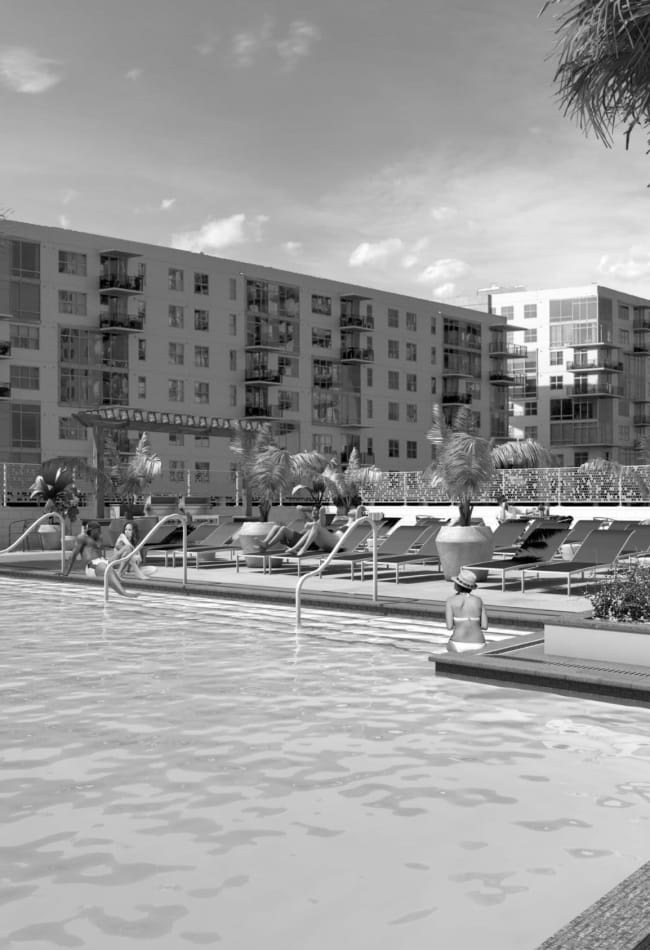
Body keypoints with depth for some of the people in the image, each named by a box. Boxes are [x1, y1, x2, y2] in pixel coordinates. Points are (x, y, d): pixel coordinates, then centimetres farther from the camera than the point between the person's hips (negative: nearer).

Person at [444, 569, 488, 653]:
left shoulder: (451, 600, -2)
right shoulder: (478, 600, 6)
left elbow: (449, 626, -7)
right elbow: (485, 626, 4)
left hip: (459, 645, -2)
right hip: (478, 645, 3)